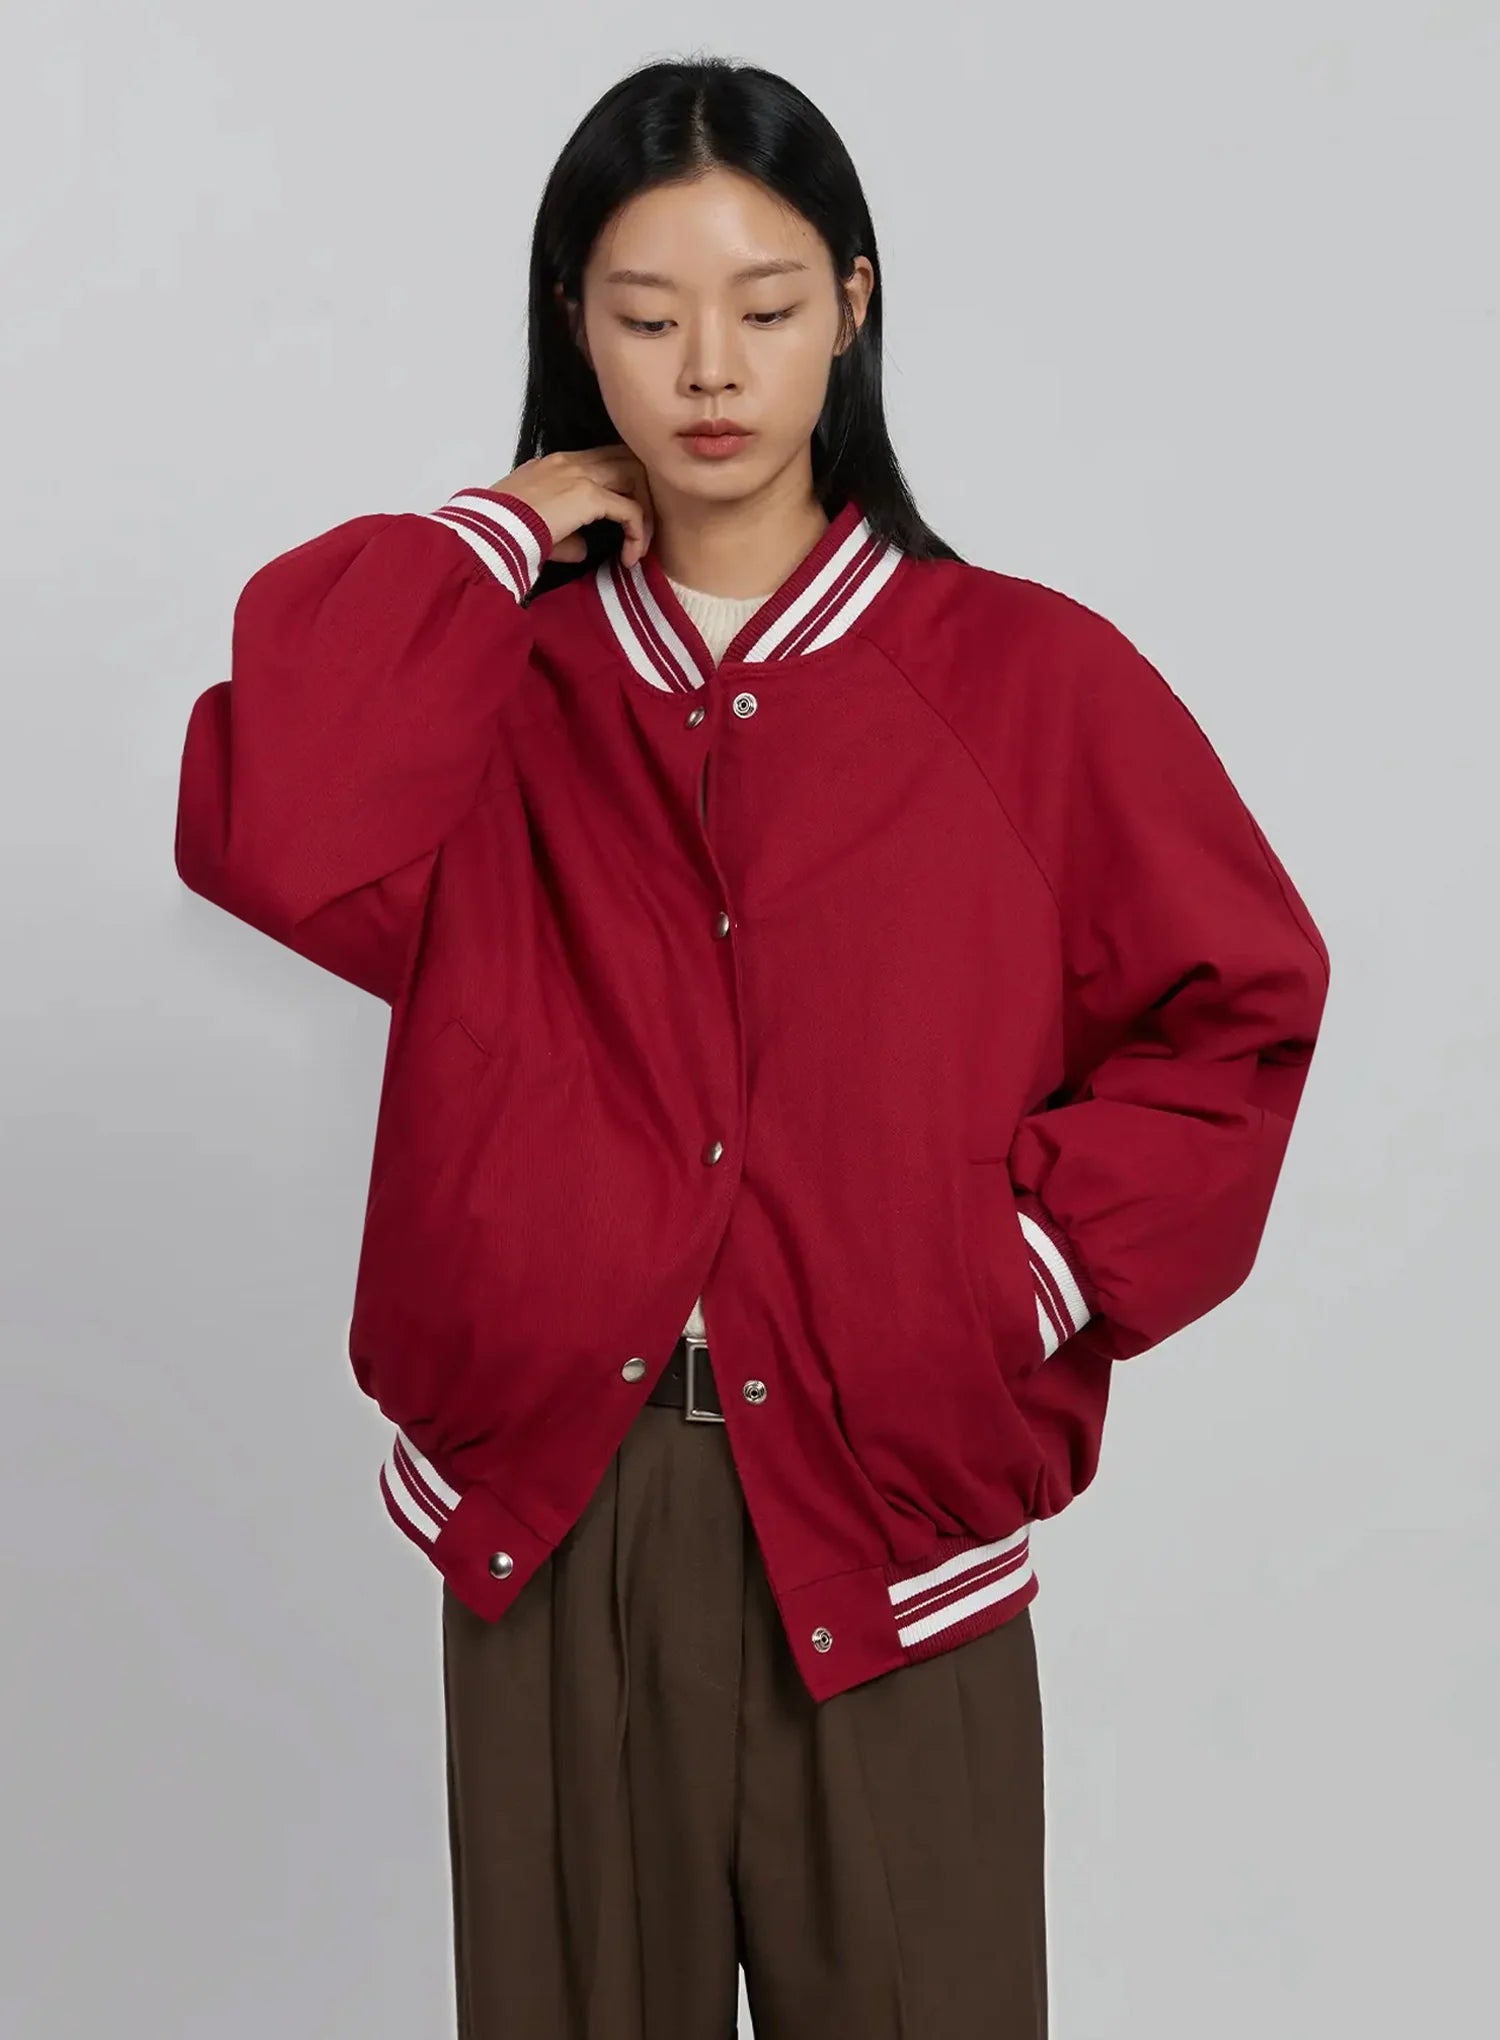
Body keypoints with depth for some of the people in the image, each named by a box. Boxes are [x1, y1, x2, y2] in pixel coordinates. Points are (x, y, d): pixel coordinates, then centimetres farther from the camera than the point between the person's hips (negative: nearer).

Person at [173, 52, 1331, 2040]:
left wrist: (1042, 1261, -5)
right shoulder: (494, 669, 4)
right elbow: (267, 841, -16)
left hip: (888, 1507, -1)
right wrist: (497, 537, -6)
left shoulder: (1027, 676, 1)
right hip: (552, 1492, 2)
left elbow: (1239, 1004, 5)